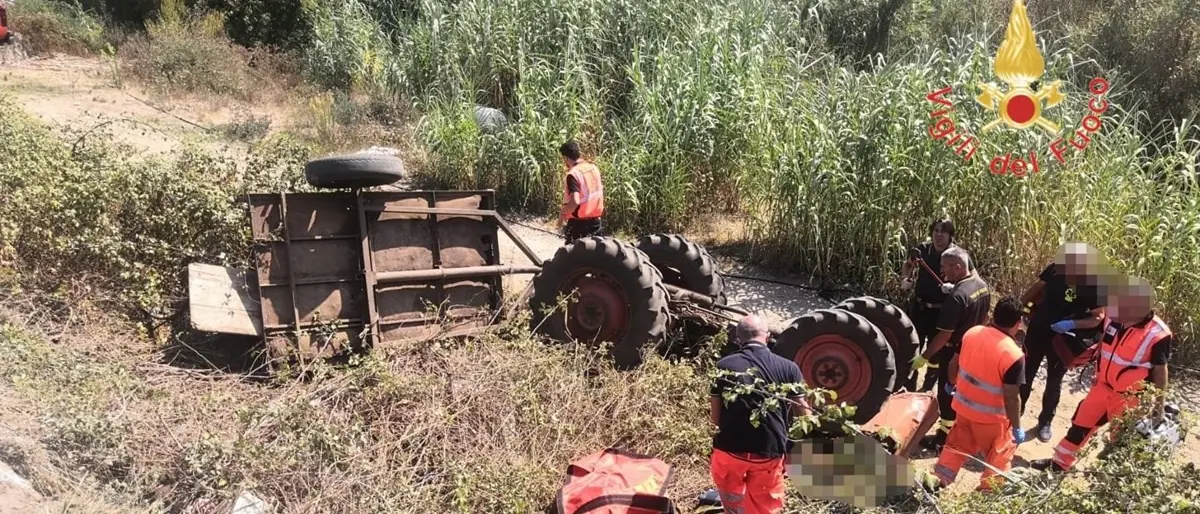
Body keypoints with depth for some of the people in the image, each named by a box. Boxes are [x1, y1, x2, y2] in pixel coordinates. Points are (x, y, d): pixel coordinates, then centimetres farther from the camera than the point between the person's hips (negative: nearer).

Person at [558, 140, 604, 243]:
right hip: (596, 219, 7)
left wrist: (563, 212, -14)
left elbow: (575, 201, -29)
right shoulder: (593, 167, 3)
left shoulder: (573, 174, -20)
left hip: (579, 221, -7)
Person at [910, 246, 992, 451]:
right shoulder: (983, 286, -2)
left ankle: (944, 439, 18)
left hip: (954, 353, -8)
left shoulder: (956, 297, -29)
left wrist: (924, 357, -20)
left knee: (948, 396, 6)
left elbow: (944, 335, -27)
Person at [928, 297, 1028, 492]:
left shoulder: (971, 333, -10)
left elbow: (954, 364, 3)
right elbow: (1011, 398, -23)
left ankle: (940, 476, 27)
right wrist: (1017, 427, -10)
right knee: (999, 451, 20)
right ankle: (990, 488, 31)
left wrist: (951, 384, 23)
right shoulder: (1014, 355, -27)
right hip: (991, 416, -5)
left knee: (959, 443, 25)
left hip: (964, 405, 5)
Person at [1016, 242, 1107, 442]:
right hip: (1037, 331, 2)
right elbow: (1036, 289, 1)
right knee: (1025, 374, 16)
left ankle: (1045, 422, 32)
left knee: (1054, 382, 14)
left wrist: (1072, 324, -28)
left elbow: (1098, 317, -14)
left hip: (1063, 339, -2)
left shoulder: (1096, 285, -22)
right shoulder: (1055, 268, -16)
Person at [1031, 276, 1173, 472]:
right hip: (1103, 386, 6)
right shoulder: (1114, 319, -12)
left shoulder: (1158, 336, -26)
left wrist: (1159, 405, -5)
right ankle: (1061, 462, 35)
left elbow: (1160, 372, -13)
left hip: (1129, 397, -6)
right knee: (1081, 423, 18)